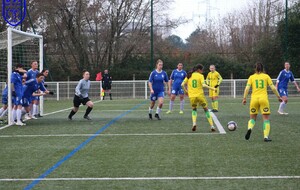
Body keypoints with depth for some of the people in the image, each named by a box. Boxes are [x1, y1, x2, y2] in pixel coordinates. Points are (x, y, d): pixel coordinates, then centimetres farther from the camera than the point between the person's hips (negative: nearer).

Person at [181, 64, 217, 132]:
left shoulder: (189, 75, 8)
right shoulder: (200, 76, -4)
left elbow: (182, 84, 4)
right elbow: (203, 85, -18)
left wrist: (186, 91, 19)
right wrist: (212, 88, -9)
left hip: (192, 96, 3)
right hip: (200, 95, -3)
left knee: (194, 109, 24)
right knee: (206, 109, 12)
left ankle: (194, 123, -2)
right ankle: (212, 126, 8)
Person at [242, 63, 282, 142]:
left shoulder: (251, 77, 9)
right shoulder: (266, 76, 7)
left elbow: (247, 88, -2)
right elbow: (273, 88, 2)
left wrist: (244, 98, 0)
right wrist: (278, 97, 9)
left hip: (254, 99, 1)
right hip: (264, 98, -1)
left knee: (252, 118, 13)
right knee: (266, 118, 4)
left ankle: (249, 129, -17)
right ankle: (266, 136, -8)